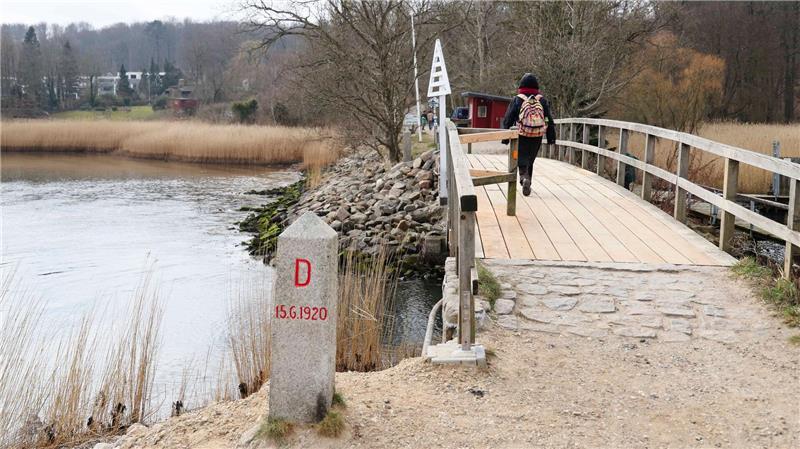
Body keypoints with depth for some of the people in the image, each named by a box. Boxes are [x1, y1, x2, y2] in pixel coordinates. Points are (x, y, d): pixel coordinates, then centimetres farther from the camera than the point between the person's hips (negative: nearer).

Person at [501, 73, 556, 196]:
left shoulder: (517, 100, -2)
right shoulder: (542, 100, 5)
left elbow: (508, 120, -1)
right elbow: (549, 120, 8)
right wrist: (551, 137, 12)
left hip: (521, 136, -3)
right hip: (537, 138, 3)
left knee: (522, 159, -3)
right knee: (530, 160, 17)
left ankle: (524, 177, -31)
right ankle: (527, 185, 25)